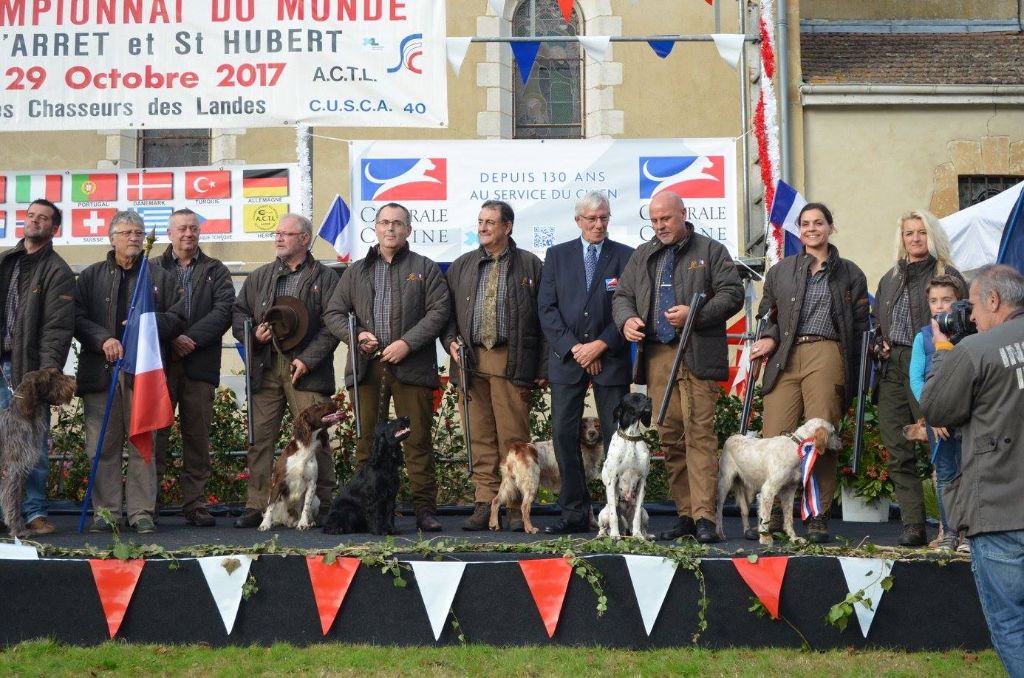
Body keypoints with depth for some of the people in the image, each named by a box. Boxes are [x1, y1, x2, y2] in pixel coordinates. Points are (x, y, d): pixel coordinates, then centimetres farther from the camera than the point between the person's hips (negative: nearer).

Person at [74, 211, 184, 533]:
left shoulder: (161, 277, 15)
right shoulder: (91, 276, 15)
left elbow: (177, 319, 9)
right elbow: (78, 317, 5)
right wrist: (103, 339, -11)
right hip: (100, 370, 1)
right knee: (103, 445, 0)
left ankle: (142, 511, 1)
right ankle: (105, 511, 6)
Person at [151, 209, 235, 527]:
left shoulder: (216, 271, 13)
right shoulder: (152, 269, 12)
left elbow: (224, 312, -1)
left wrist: (191, 338, -12)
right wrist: (170, 338, -13)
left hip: (200, 365, 1)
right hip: (158, 363, -1)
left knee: (198, 437, 2)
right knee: (154, 435, -3)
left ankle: (195, 504, 7)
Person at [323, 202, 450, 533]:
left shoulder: (425, 269, 9)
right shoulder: (356, 271, 18)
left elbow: (438, 312, -1)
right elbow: (333, 313, 15)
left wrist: (407, 342, -12)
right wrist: (355, 335, -4)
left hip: (411, 366, -3)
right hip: (367, 366, 3)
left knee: (417, 441, -4)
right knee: (367, 440, 3)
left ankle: (425, 508, -1)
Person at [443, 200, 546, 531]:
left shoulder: (530, 265, 6)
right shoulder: (461, 266, 17)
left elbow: (544, 318, 3)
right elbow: (447, 311, 21)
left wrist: (542, 367, -4)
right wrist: (450, 341, 0)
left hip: (512, 363, -3)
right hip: (471, 361, 3)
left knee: (514, 436, -4)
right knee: (480, 436, 3)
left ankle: (516, 507, 1)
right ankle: (484, 503, 6)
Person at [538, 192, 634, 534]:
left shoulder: (626, 257, 5)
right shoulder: (557, 255, 10)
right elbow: (546, 308, 2)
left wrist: (600, 345, -11)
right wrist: (573, 347, -8)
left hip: (610, 357, -2)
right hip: (566, 357, 2)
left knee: (617, 435, -2)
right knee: (564, 435, -1)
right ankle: (575, 513, 5)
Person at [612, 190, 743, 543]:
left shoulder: (711, 250, 7)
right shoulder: (642, 256, 20)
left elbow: (732, 294, -1)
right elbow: (622, 295, 20)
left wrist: (694, 314, -14)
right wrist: (626, 319, -3)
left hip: (697, 355, -4)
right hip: (657, 356, 5)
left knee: (699, 432, -12)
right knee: (670, 436, 3)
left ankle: (704, 516, -13)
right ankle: (684, 514, 9)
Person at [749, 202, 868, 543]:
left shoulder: (849, 273, 15)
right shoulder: (779, 271, 21)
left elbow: (860, 325, 13)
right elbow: (767, 313, 21)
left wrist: (855, 376, 5)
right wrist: (769, 338, -2)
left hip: (826, 356, -2)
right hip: (784, 359, 2)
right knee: (774, 436, -7)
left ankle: (818, 518, -2)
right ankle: (772, 514, 3)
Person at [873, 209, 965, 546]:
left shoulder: (947, 275, 3)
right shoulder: (889, 280, 22)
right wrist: (879, 347, 10)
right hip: (892, 370, 6)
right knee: (899, 452, 1)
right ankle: (913, 526, 2)